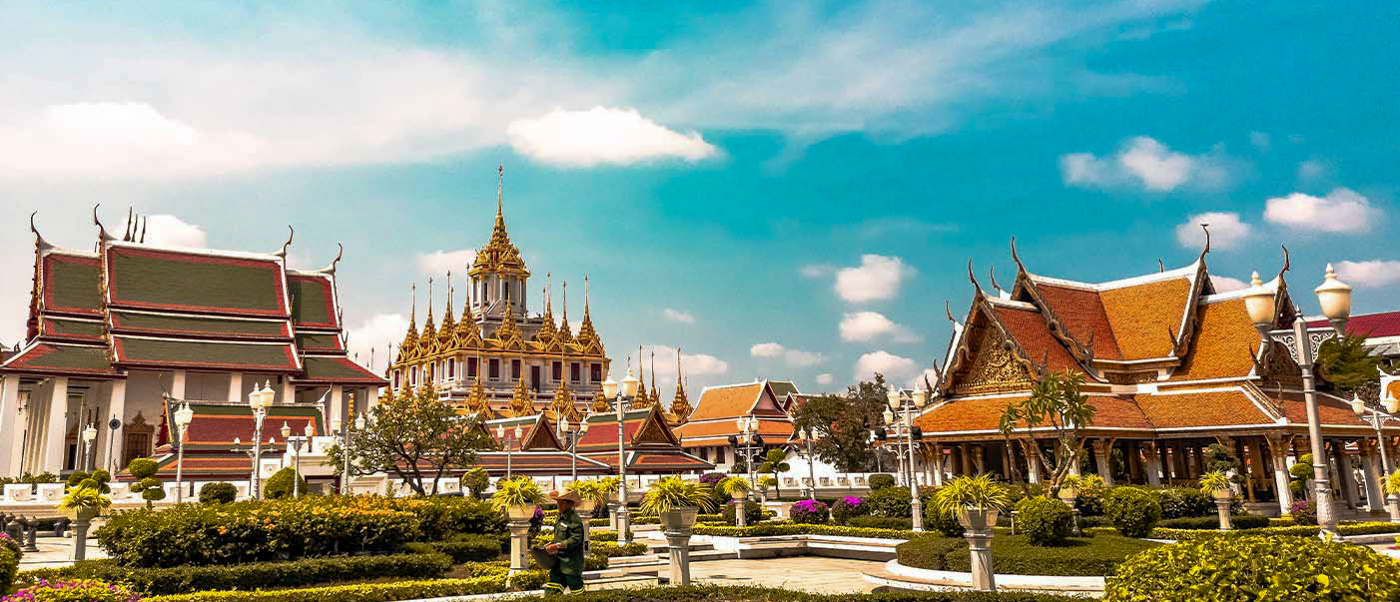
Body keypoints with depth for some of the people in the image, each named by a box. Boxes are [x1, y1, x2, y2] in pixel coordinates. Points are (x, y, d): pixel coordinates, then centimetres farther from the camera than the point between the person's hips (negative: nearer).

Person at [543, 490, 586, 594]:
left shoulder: (574, 519, -17)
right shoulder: (561, 517, 13)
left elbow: (576, 539, -25)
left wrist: (557, 546, -26)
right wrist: (551, 545, 9)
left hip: (571, 563, -9)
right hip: (558, 562, 9)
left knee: (575, 587, 3)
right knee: (552, 590, 7)